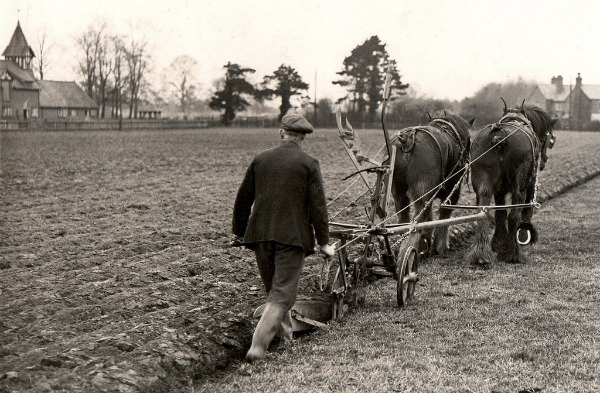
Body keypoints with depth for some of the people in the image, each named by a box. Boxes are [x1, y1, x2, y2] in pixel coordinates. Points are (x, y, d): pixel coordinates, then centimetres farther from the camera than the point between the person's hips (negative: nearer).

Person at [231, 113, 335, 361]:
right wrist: (323, 241, 0)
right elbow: (317, 206, -7)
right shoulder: (308, 164, -4)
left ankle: (286, 334, 35)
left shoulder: (260, 159, 7)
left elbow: (243, 199, 12)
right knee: (283, 293, -1)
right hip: (292, 237, -4)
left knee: (273, 289, 20)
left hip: (261, 235, 4)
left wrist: (238, 232, 22)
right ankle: (258, 346, -11)